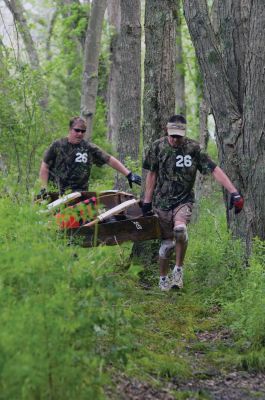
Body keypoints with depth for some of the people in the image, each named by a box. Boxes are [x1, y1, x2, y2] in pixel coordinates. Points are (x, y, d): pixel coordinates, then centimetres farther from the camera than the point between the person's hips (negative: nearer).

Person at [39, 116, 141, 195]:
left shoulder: (89, 148, 4)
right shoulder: (57, 146, 2)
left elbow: (110, 160, 5)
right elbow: (45, 167, 5)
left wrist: (129, 174, -1)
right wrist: (43, 189, -3)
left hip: (80, 194, 1)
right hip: (57, 194, -1)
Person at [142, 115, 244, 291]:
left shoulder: (193, 148, -9)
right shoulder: (158, 147, -4)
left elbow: (215, 170, -13)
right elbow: (152, 174, 6)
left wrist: (234, 192, -21)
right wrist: (147, 201, 6)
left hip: (184, 200, -1)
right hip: (162, 202, 2)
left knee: (180, 229, -29)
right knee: (167, 242, 4)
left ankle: (179, 269, -8)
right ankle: (163, 279, 26)